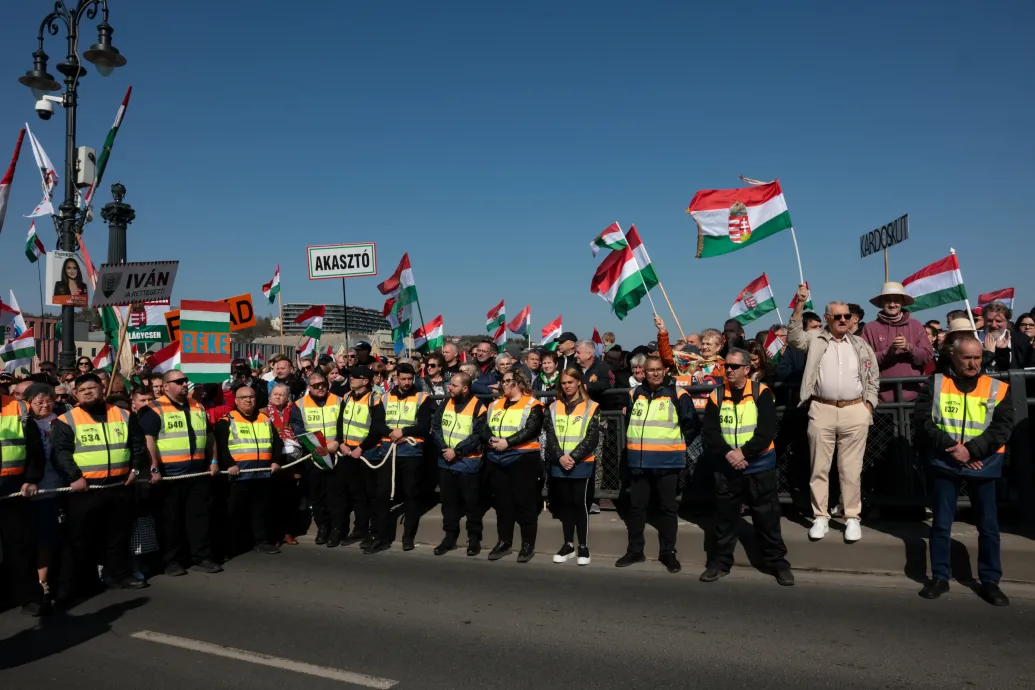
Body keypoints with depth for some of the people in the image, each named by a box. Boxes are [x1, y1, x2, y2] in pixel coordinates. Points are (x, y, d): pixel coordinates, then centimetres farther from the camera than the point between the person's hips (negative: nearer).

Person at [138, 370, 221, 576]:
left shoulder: (197, 407, 14)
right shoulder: (154, 410, -5)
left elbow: (209, 436, 19)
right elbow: (148, 440, -13)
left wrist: (213, 461, 13)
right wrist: (154, 468, -20)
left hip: (198, 471, 5)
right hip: (170, 473, -5)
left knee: (200, 515, 7)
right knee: (171, 518, 5)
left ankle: (201, 558, 15)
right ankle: (172, 561, 15)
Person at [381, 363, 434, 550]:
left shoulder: (422, 398, 1)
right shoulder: (385, 398, 10)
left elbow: (425, 426, -6)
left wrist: (403, 431, -15)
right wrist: (390, 433, -13)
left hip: (411, 452, -3)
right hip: (388, 451, 3)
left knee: (411, 495, 1)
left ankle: (408, 537, 8)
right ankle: (383, 535, 18)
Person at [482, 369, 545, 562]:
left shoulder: (532, 405, -4)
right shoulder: (495, 405, 15)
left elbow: (530, 430, -16)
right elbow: (485, 428, 8)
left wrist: (507, 442, -21)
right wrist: (491, 440, -13)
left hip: (523, 459, -6)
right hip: (497, 460, 6)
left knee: (525, 502, -1)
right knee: (502, 502, 12)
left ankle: (528, 544, 8)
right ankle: (504, 542, 22)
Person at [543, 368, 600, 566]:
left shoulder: (591, 407, -1)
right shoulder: (554, 407, 9)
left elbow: (592, 438, -7)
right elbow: (550, 435, 2)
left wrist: (573, 457, -15)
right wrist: (560, 457, -13)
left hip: (582, 465, -3)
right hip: (559, 465, 3)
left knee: (580, 504, 0)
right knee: (565, 504, 10)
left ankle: (583, 546, 10)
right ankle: (568, 545, 20)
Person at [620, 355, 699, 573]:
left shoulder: (678, 395, -5)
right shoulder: (634, 394, 8)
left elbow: (692, 426, 1)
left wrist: (678, 445, 2)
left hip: (667, 462, -4)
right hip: (639, 461, 4)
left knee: (668, 508, 6)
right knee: (636, 506, 10)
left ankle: (668, 552, 17)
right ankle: (635, 550, 22)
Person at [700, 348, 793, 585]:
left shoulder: (762, 393, -7)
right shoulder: (716, 396, 0)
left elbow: (767, 431, -14)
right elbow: (709, 432, -5)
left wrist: (744, 452, -21)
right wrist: (728, 453, -20)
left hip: (759, 465, -2)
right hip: (726, 467, 2)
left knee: (767, 517, 5)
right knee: (724, 517, 10)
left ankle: (778, 563, 18)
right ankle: (719, 562, 20)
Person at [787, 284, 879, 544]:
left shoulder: (860, 344, 12)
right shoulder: (815, 339, 8)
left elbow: (873, 377, 15)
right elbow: (793, 337, -8)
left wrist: (869, 404, 4)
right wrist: (800, 305, -13)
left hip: (855, 411, 1)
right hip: (821, 411, -1)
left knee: (851, 469, 4)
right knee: (819, 467, 3)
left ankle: (852, 518, 14)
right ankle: (820, 517, 12)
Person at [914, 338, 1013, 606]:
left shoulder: (998, 389, 2)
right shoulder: (936, 384, 2)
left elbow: (1003, 427, -6)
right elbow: (921, 418, -6)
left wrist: (971, 450, -17)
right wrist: (950, 447, -16)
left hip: (982, 465, 0)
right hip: (944, 463, 0)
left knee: (988, 525, 6)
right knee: (941, 523, 6)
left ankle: (990, 581, 19)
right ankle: (939, 577, 17)